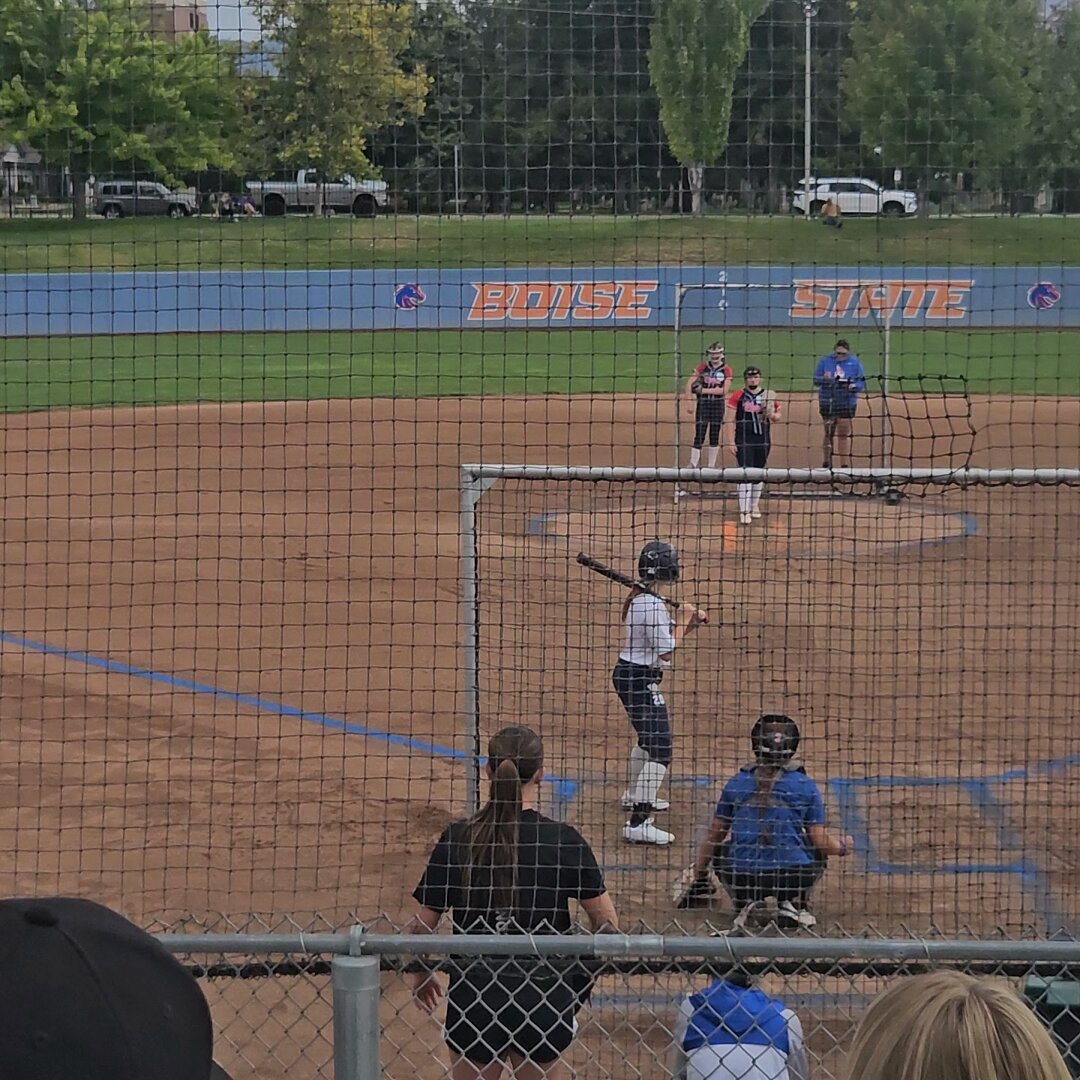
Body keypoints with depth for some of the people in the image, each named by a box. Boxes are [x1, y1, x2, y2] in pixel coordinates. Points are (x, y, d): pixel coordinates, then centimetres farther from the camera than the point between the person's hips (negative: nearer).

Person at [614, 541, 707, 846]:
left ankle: (635, 796, 50)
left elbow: (665, 638, 17)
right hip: (641, 680, -10)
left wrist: (691, 623, 4)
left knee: (649, 738, 30)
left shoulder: (639, 599, 9)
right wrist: (683, 619, -10)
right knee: (660, 750, -12)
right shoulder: (653, 606, -22)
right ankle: (638, 823, -18)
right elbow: (667, 652, -19)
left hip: (626, 673, 10)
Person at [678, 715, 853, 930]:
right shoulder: (805, 785, 3)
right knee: (817, 852, 30)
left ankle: (744, 902, 10)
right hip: (793, 876, 0)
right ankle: (794, 903, 12)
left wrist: (699, 877, 34)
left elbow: (714, 837, 17)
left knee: (720, 850, 32)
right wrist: (843, 846, 28)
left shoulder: (736, 783, 7)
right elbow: (820, 841, 4)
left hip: (742, 878, 0)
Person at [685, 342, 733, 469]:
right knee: (699, 435, -8)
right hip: (702, 403, -1)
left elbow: (724, 390, -10)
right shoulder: (702, 367, 2)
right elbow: (689, 384, -2)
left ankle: (711, 466, 16)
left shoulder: (726, 370, 1)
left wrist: (703, 390, -13)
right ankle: (693, 465, -8)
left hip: (718, 405, 1)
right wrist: (690, 403, -10)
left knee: (714, 436, 7)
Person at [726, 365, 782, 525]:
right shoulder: (737, 397, -3)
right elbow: (731, 420, -2)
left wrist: (772, 415, -11)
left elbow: (777, 416, 13)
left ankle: (754, 505, 29)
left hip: (763, 440, 3)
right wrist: (731, 441, -7)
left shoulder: (769, 396, 5)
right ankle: (744, 511, -9)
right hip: (743, 439, -3)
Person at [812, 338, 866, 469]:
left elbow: (862, 382, 1)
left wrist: (854, 386, -20)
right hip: (827, 403, 1)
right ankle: (827, 462, 20)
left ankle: (844, 464, 2)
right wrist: (825, 379, -21)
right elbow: (816, 380, 1)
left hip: (847, 403, -1)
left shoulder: (854, 362, -1)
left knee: (844, 433, 0)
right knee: (829, 433, 7)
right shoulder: (825, 361, 0)